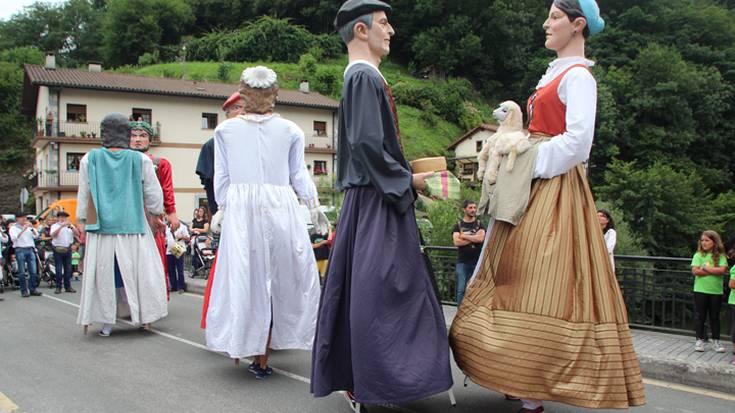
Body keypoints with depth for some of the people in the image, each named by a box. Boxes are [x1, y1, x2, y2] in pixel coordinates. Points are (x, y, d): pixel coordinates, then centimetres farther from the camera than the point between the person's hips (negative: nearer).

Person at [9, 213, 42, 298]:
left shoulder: (29, 227, 16)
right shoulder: (13, 228, 5)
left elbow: (36, 236, 7)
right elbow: (14, 238, -11)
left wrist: (32, 227, -7)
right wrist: (23, 230, -17)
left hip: (30, 249, 4)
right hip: (20, 250, -4)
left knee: (33, 271, -1)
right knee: (22, 272, -1)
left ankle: (32, 289, 6)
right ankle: (24, 291, 3)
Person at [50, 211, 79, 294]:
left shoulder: (70, 226, 15)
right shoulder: (55, 226, 6)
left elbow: (76, 233, 1)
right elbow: (53, 235, -13)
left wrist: (71, 226, -16)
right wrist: (61, 226, -22)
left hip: (68, 249, 3)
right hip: (58, 249, -3)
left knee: (68, 269, 5)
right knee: (59, 269, -4)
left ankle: (68, 286, 10)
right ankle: (58, 287, 0)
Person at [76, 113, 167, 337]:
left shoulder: (89, 159, 1)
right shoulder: (141, 160, -4)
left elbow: (83, 195, 8)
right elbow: (153, 194, 3)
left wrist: (82, 222, 18)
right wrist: (156, 215, 19)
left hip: (101, 226, 1)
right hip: (133, 225, -1)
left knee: (104, 272, 8)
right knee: (139, 269, 8)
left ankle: (107, 322, 10)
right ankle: (145, 317, 9)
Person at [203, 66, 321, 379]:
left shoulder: (225, 130, 4)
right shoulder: (290, 130, 2)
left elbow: (221, 179, 7)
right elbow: (299, 177, 7)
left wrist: (223, 209, 21)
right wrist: (313, 200, 25)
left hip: (240, 212, 0)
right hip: (280, 210, 0)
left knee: (242, 278, 10)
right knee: (280, 279, 9)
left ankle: (238, 346, 18)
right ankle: (262, 358, 15)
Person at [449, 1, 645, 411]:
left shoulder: (578, 75, -7)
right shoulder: (556, 73, 21)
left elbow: (578, 140, -18)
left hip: (554, 188, -10)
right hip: (533, 186, 10)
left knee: (542, 284, -10)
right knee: (517, 278, 10)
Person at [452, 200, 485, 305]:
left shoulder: (479, 224, 9)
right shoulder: (458, 225, 7)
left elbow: (481, 238, -11)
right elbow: (456, 242, -9)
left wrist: (464, 236, -7)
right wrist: (474, 238, -8)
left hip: (477, 261, 1)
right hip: (462, 261, -1)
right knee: (461, 289, -3)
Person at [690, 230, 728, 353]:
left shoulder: (721, 256, 0)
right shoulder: (698, 255, 0)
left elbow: (722, 270, -15)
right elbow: (695, 271, -12)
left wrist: (706, 268, -12)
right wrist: (714, 271, -11)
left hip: (716, 291, 0)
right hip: (700, 290, 0)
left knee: (715, 317, 11)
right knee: (700, 316, 6)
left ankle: (716, 341, 20)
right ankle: (700, 340, 15)